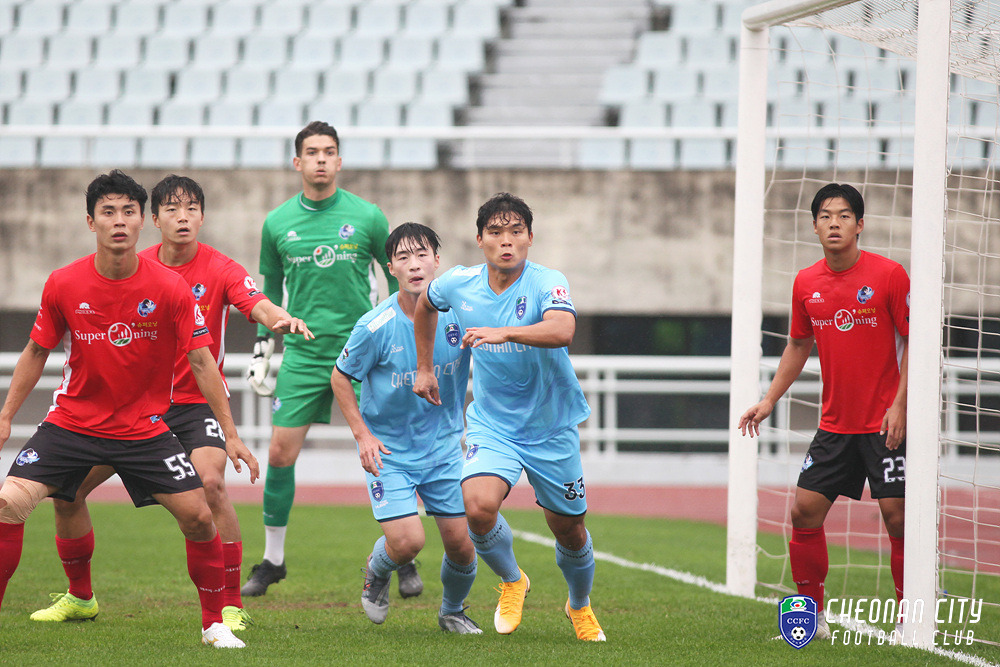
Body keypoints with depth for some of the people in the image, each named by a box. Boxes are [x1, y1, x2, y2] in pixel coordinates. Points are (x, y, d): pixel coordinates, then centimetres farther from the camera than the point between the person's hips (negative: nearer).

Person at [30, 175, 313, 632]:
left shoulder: (220, 269, -10)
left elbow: (258, 306, -26)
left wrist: (281, 319, -48)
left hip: (198, 402, -4)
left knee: (210, 483, -29)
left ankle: (231, 606, -18)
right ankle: (79, 597, 23)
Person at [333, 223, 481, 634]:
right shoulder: (376, 326, -19)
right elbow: (341, 377, -4)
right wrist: (362, 434, -10)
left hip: (443, 445, 3)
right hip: (388, 450, -3)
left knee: (461, 543, 1)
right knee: (407, 541, -15)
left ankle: (452, 612, 31)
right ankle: (377, 572, 22)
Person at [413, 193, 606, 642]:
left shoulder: (548, 284, -20)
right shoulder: (459, 284, -7)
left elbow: (562, 330, -42)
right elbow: (425, 304, 18)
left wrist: (503, 332, -55)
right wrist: (424, 367, 19)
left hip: (552, 428, -1)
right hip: (492, 424, 1)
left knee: (569, 531, 10)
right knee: (478, 506, -25)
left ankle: (580, 606, 43)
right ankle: (512, 581, 6)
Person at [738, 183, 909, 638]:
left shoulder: (889, 275, -10)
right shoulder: (806, 283, 3)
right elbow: (798, 346, 17)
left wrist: (899, 404, -14)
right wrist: (769, 401, 12)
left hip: (884, 424, -5)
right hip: (834, 425, 5)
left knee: (896, 516, -8)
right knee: (804, 511, 0)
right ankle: (812, 616, 13)